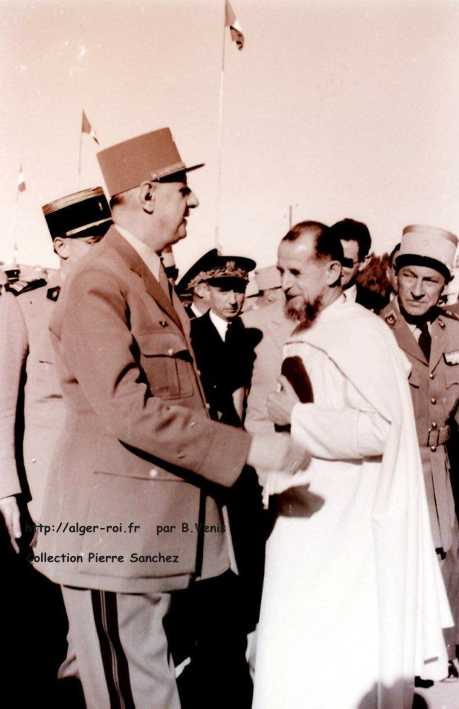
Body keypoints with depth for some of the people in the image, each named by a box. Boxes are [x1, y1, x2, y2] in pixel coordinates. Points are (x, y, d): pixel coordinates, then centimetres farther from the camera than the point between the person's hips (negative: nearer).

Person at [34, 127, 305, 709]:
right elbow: (128, 409, -23)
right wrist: (247, 449, -21)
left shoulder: (155, 281, 17)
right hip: (118, 531, -9)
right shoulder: (97, 284, -13)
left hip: (169, 529, 9)